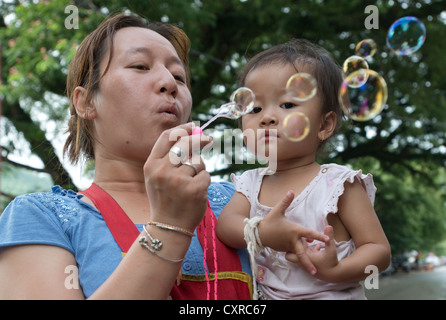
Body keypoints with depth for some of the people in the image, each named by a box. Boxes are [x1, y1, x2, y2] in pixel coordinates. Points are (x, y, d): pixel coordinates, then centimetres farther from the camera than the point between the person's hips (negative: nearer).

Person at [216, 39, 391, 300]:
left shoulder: (339, 184, -10)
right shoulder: (251, 183, 3)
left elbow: (379, 250, -10)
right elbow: (226, 223, -10)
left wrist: (336, 271, -26)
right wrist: (259, 232, -27)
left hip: (330, 294, -4)